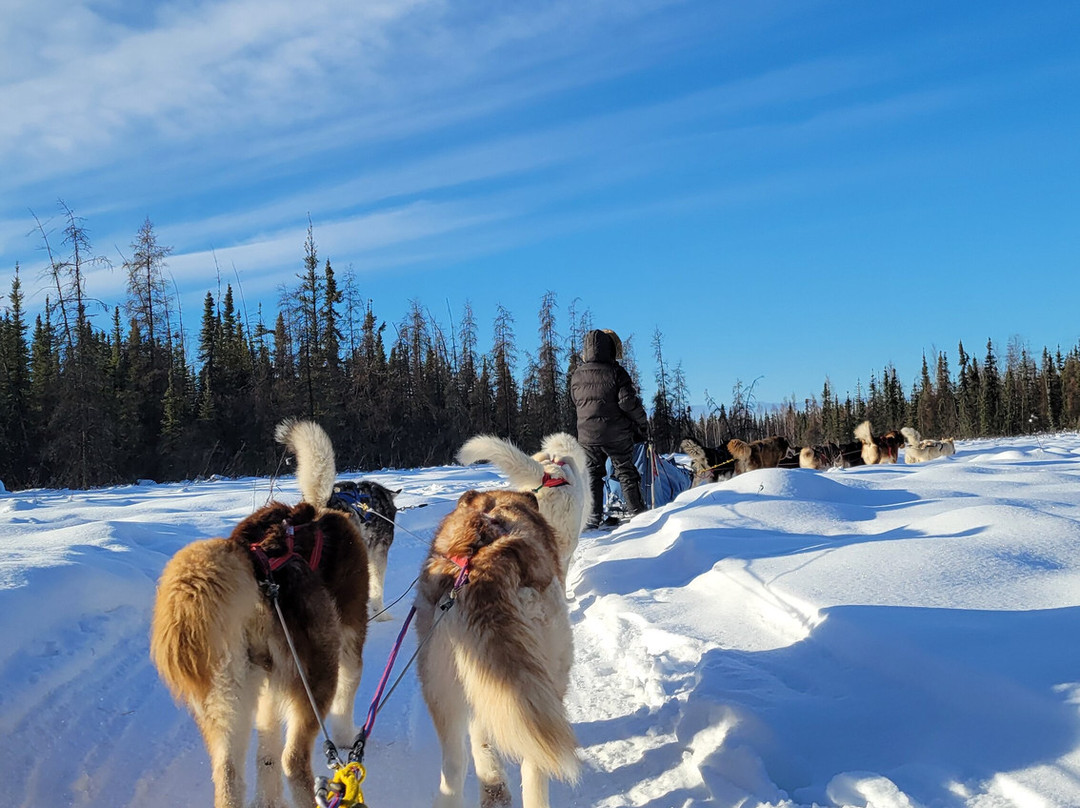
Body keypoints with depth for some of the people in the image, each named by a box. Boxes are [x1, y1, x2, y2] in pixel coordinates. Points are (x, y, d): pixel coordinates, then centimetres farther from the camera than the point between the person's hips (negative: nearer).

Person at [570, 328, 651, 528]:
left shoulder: (577, 374, 5)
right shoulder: (616, 372, -11)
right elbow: (628, 402, -15)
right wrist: (643, 422, -3)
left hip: (587, 434, 3)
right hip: (617, 434, -3)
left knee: (592, 474, 11)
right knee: (626, 472, 9)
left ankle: (593, 516, 6)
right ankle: (637, 512, 13)